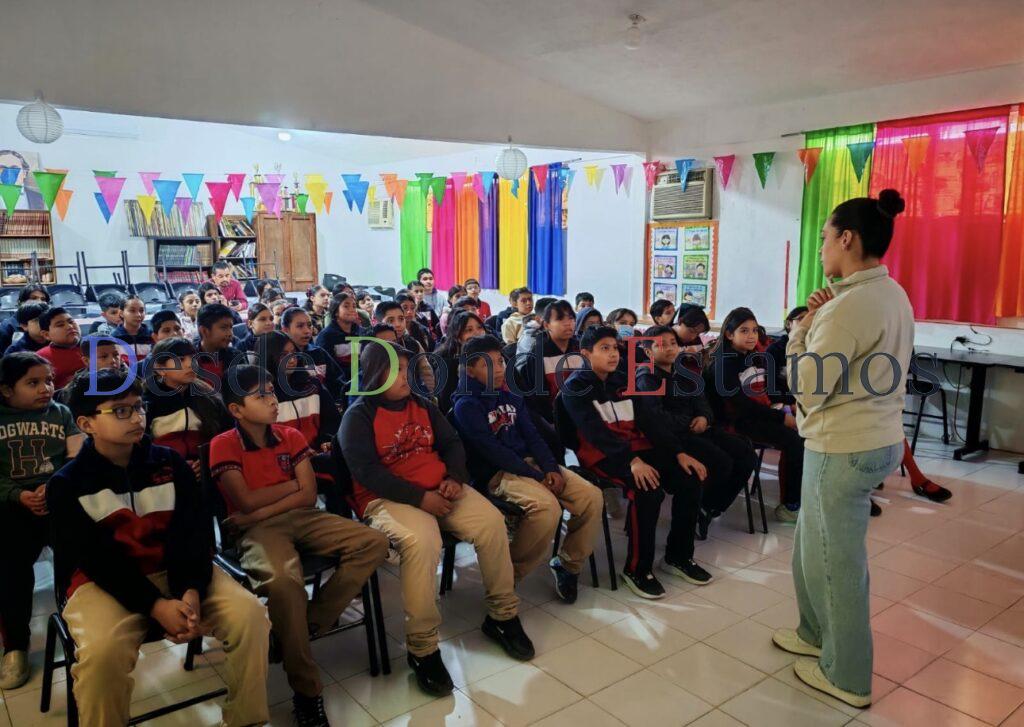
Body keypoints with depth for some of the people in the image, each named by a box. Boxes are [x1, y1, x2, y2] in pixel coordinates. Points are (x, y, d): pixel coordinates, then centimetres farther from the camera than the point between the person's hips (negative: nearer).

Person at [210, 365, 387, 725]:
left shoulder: (290, 436, 8)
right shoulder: (223, 445, -4)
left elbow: (308, 495, 1)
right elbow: (247, 501, -12)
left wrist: (260, 512, -11)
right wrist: (293, 482, -1)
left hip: (301, 518, 5)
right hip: (257, 529, -5)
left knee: (374, 543, -15)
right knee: (282, 580, -38)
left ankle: (310, 622, -6)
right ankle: (307, 689, -20)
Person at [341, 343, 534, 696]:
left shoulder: (422, 405, 15)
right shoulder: (359, 416, -5)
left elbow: (451, 442, 14)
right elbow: (366, 472, -16)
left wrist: (454, 478, -7)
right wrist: (419, 497, -20)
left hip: (439, 490, 6)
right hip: (389, 497, -6)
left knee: (492, 522, -16)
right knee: (421, 542, -36)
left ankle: (503, 616, 3)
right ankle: (423, 648, -20)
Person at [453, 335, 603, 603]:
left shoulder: (511, 398, 16)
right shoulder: (466, 405, -7)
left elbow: (532, 437, 10)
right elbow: (492, 450, -15)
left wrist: (551, 469, -9)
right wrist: (536, 477, -18)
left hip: (530, 462, 7)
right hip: (496, 474, -7)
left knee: (592, 496, -11)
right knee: (547, 506, -34)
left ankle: (568, 564, 7)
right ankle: (510, 573, -13)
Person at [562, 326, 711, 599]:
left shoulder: (624, 380, 14)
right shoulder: (576, 387, -5)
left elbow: (648, 419, 8)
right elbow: (594, 431, -19)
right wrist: (631, 461, -31)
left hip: (637, 447, 7)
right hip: (600, 454, -7)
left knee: (690, 479, -10)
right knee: (648, 490, -31)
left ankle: (678, 556, 7)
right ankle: (637, 569, -14)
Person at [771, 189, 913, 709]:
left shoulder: (846, 306, -23)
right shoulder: (893, 296, 8)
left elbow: (805, 389, -18)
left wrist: (803, 328, -8)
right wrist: (821, 324, 2)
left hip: (843, 449, -9)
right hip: (879, 439, 10)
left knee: (837, 560, 7)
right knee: (814, 545, 23)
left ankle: (847, 676, 24)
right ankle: (819, 634, 41)